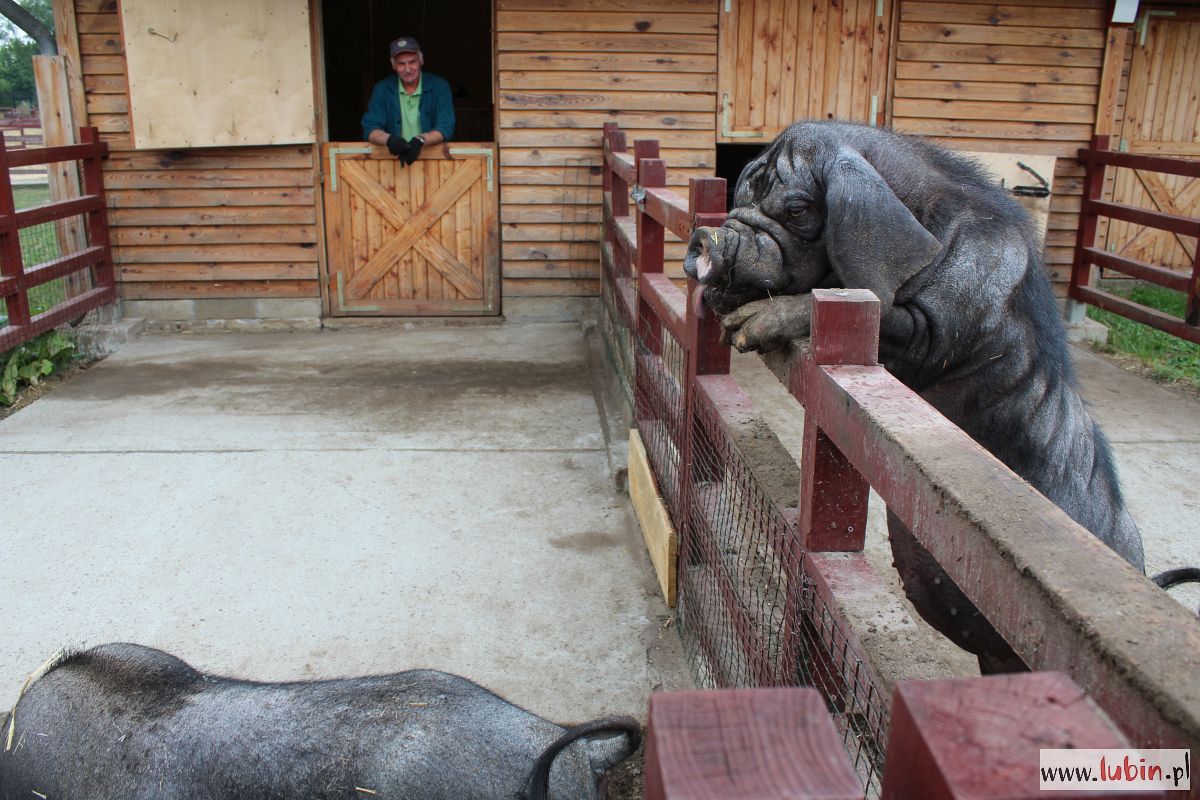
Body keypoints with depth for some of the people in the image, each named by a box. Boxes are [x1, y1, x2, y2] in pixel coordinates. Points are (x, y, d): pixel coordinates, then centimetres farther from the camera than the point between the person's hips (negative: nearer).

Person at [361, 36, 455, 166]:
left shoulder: (439, 86, 2)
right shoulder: (382, 89, 6)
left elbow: (446, 128, -5)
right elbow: (370, 129, 0)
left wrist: (420, 140, -24)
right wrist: (389, 139, -24)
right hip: (392, 160, 2)